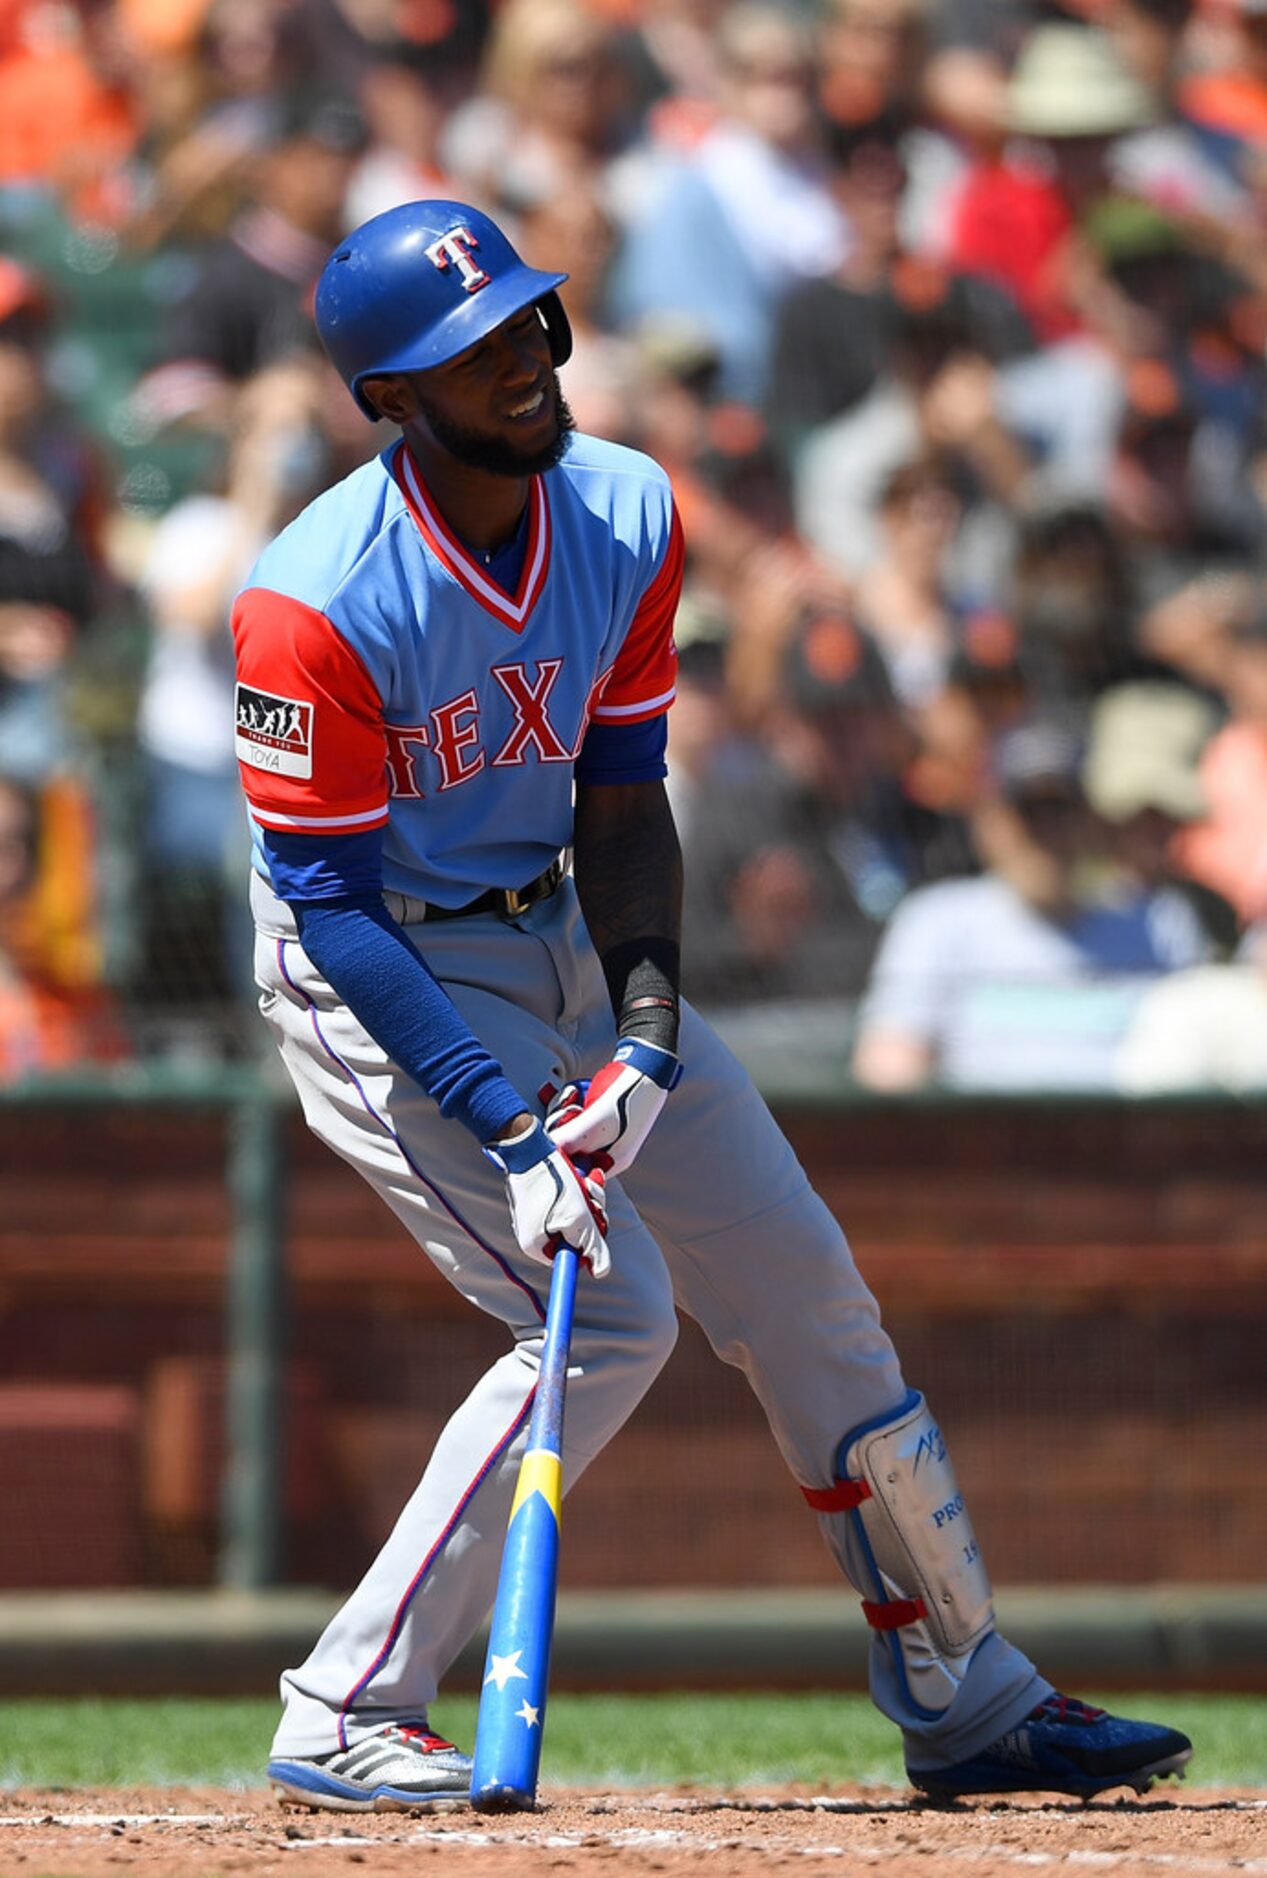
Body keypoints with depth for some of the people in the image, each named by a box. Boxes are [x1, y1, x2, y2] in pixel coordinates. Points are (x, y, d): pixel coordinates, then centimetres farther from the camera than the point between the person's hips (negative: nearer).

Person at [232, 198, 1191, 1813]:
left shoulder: (629, 517, -8)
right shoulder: (317, 605, -28)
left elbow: (621, 801, -1)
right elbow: (330, 905, -24)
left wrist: (647, 1015, -17)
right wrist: (508, 1121, -30)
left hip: (563, 941, 7)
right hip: (377, 976, -7)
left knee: (796, 1280, 9)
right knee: (610, 1310, -19)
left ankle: (964, 1701, 23)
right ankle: (341, 1721, -13)